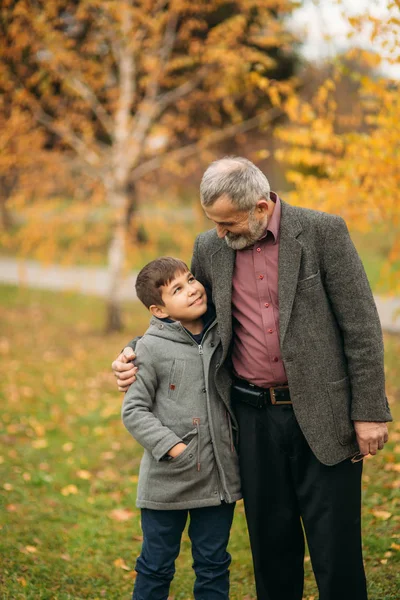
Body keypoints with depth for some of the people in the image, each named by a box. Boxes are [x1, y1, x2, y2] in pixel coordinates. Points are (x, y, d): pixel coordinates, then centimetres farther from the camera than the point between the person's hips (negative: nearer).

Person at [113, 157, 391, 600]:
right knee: (271, 541, 13)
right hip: (254, 417, 4)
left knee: (334, 544, 2)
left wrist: (369, 411, -9)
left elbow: (361, 324, -7)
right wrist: (136, 355, 3)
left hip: (322, 413, -3)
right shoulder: (209, 249, 4)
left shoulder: (323, 231, -8)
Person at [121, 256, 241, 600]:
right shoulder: (151, 347, -10)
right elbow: (134, 410, -9)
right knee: (157, 566, 11)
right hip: (167, 481, -4)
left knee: (214, 565, 14)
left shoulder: (221, 336, 4)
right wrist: (172, 448, -17)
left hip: (218, 478, 4)